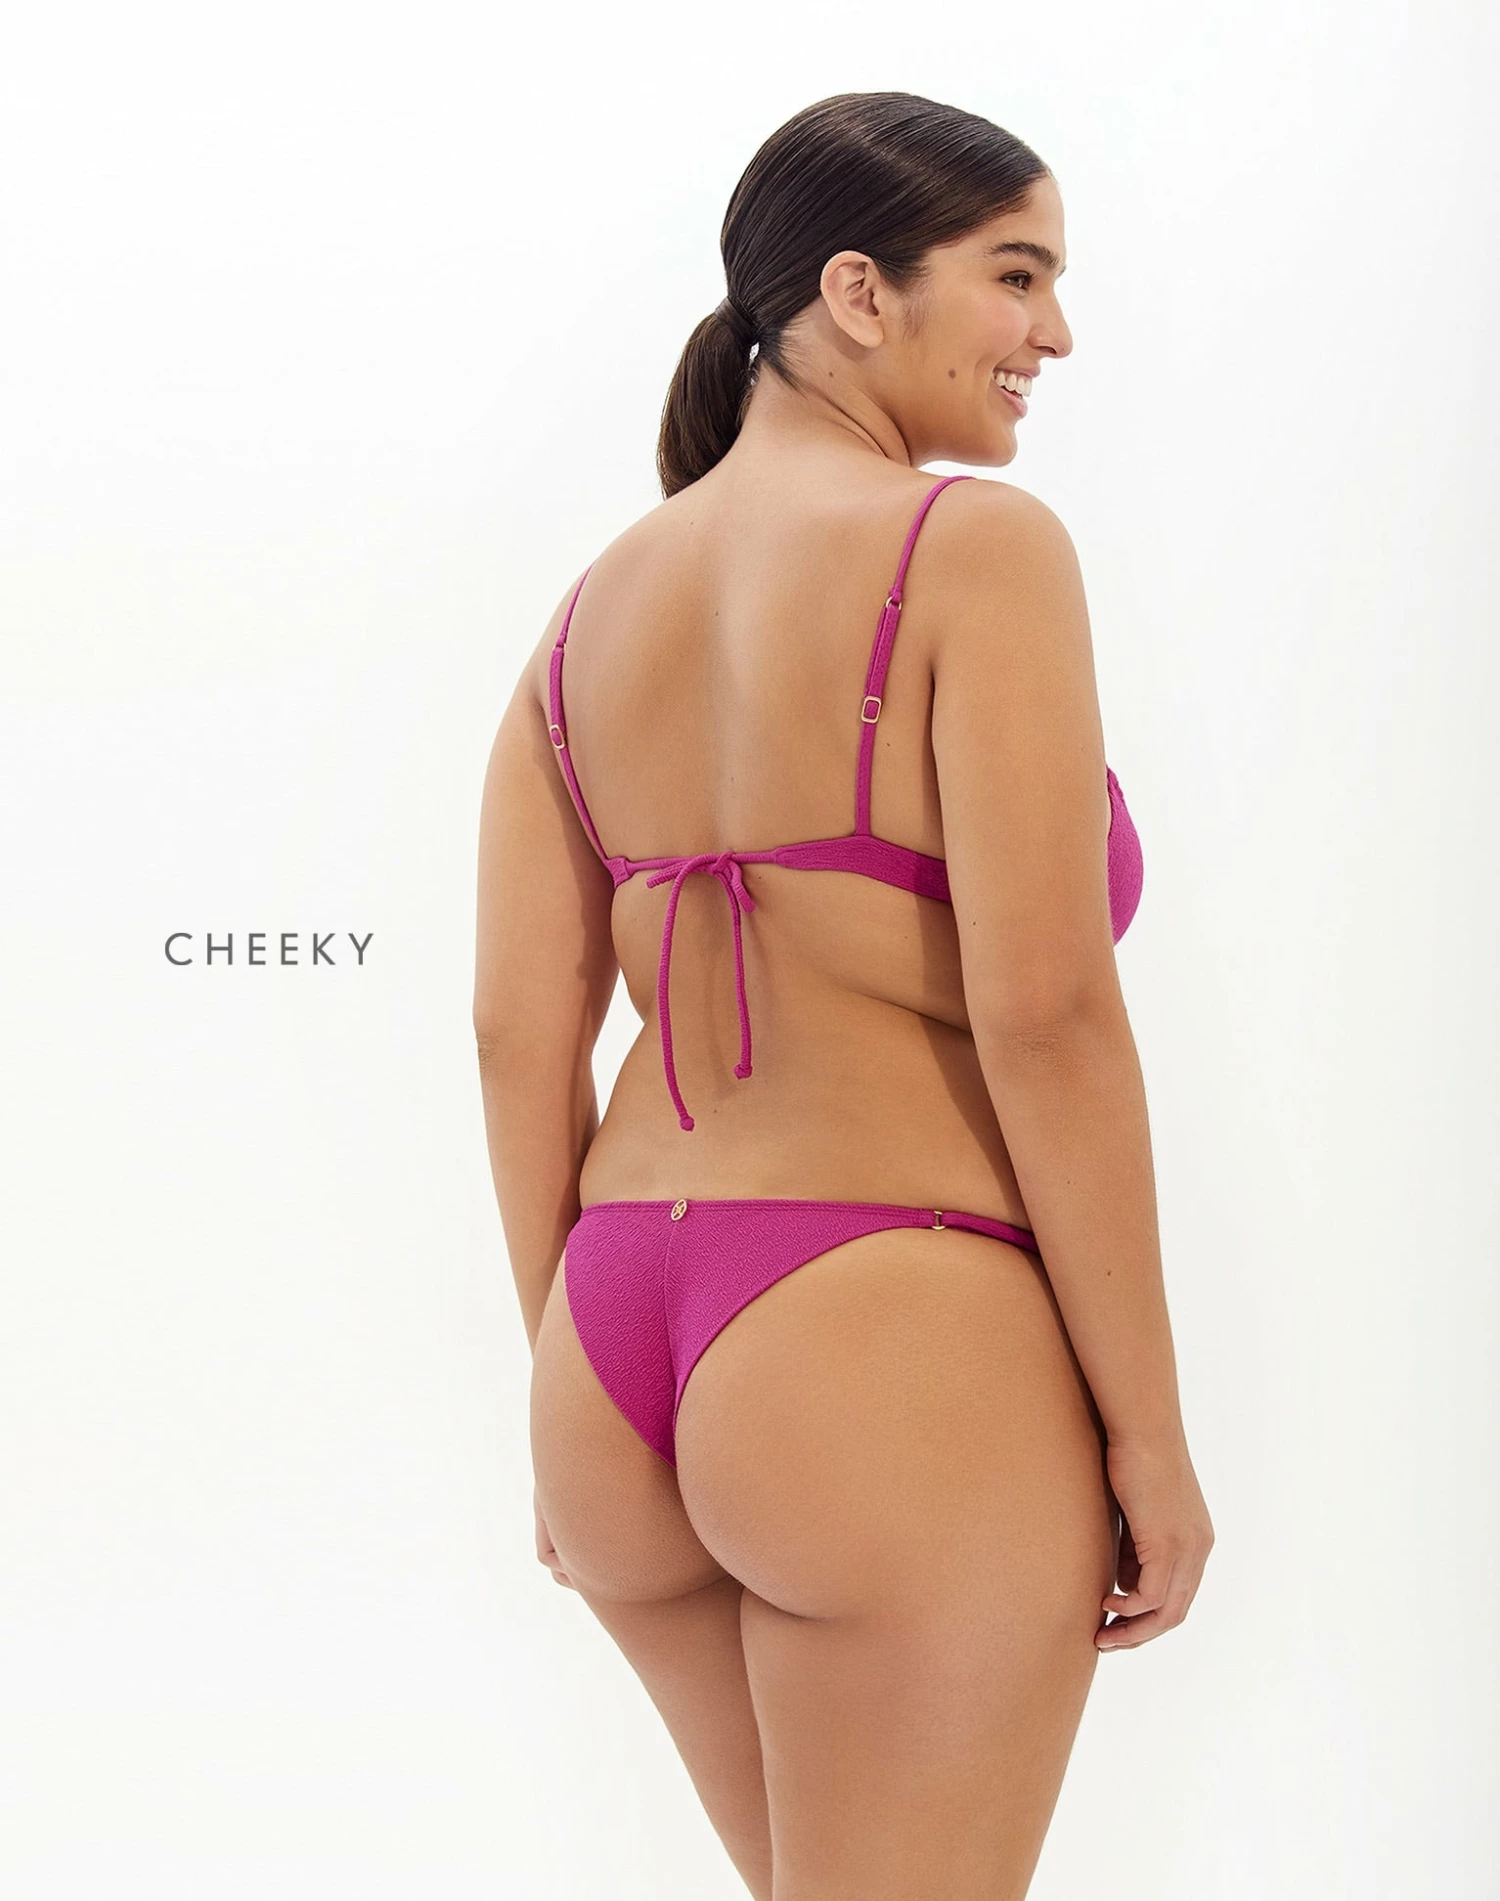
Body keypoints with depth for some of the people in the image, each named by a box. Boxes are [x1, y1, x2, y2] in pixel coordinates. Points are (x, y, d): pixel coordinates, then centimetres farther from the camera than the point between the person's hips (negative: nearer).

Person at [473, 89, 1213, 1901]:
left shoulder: (596, 606, 11)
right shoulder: (971, 546, -8)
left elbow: (517, 1032, 8)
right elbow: (1045, 1008, -15)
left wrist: (582, 1385, 16)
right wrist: (1148, 1428, -9)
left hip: (619, 1348, 7)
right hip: (902, 1345, -7)